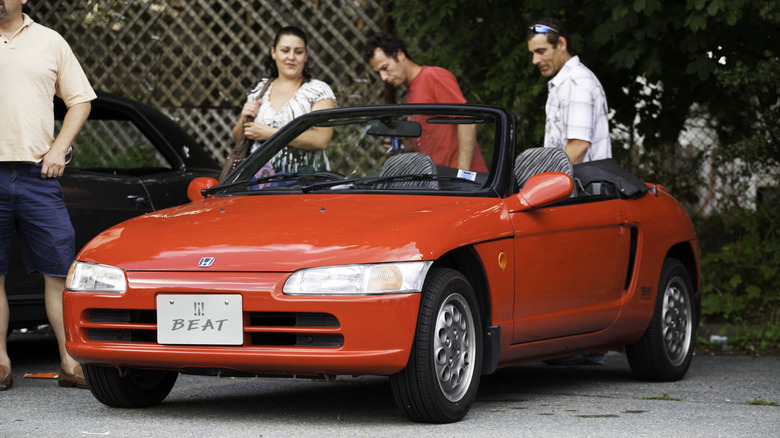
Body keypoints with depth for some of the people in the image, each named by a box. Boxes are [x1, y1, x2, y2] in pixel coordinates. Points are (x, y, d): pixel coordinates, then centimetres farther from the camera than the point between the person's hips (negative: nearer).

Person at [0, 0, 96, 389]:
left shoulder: (49, 42, 10)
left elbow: (80, 101, 13)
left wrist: (58, 149, 0)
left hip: (37, 174, 0)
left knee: (59, 270, -2)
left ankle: (70, 363, 2)